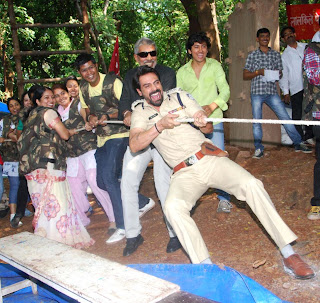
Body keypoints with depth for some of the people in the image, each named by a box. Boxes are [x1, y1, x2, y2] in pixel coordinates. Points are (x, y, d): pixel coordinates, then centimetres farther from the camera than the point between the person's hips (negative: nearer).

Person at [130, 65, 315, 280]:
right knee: (172, 206, -32)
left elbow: (209, 128, 9)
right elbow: (134, 145, -8)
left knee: (252, 184, -22)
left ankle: (289, 255, -16)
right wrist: (160, 125, -20)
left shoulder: (179, 96, 12)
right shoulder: (141, 112, 9)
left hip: (210, 158, 1)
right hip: (184, 172, -1)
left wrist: (203, 122, -15)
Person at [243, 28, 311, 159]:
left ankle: (298, 143, 9)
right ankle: (258, 148, 13)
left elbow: (280, 72, 17)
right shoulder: (252, 55, 5)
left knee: (285, 117, -1)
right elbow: (245, 75, 3)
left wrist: (277, 74, -7)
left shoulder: (276, 54, 12)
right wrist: (258, 72, -13)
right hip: (257, 92, -1)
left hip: (272, 92, 2)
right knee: (256, 121, 2)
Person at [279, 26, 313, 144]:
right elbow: (283, 75, 4)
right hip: (296, 89, -2)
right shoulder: (284, 55, 7)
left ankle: (309, 136, 22)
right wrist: (285, 92, -3)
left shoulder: (306, 47, 12)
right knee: (297, 115, -2)